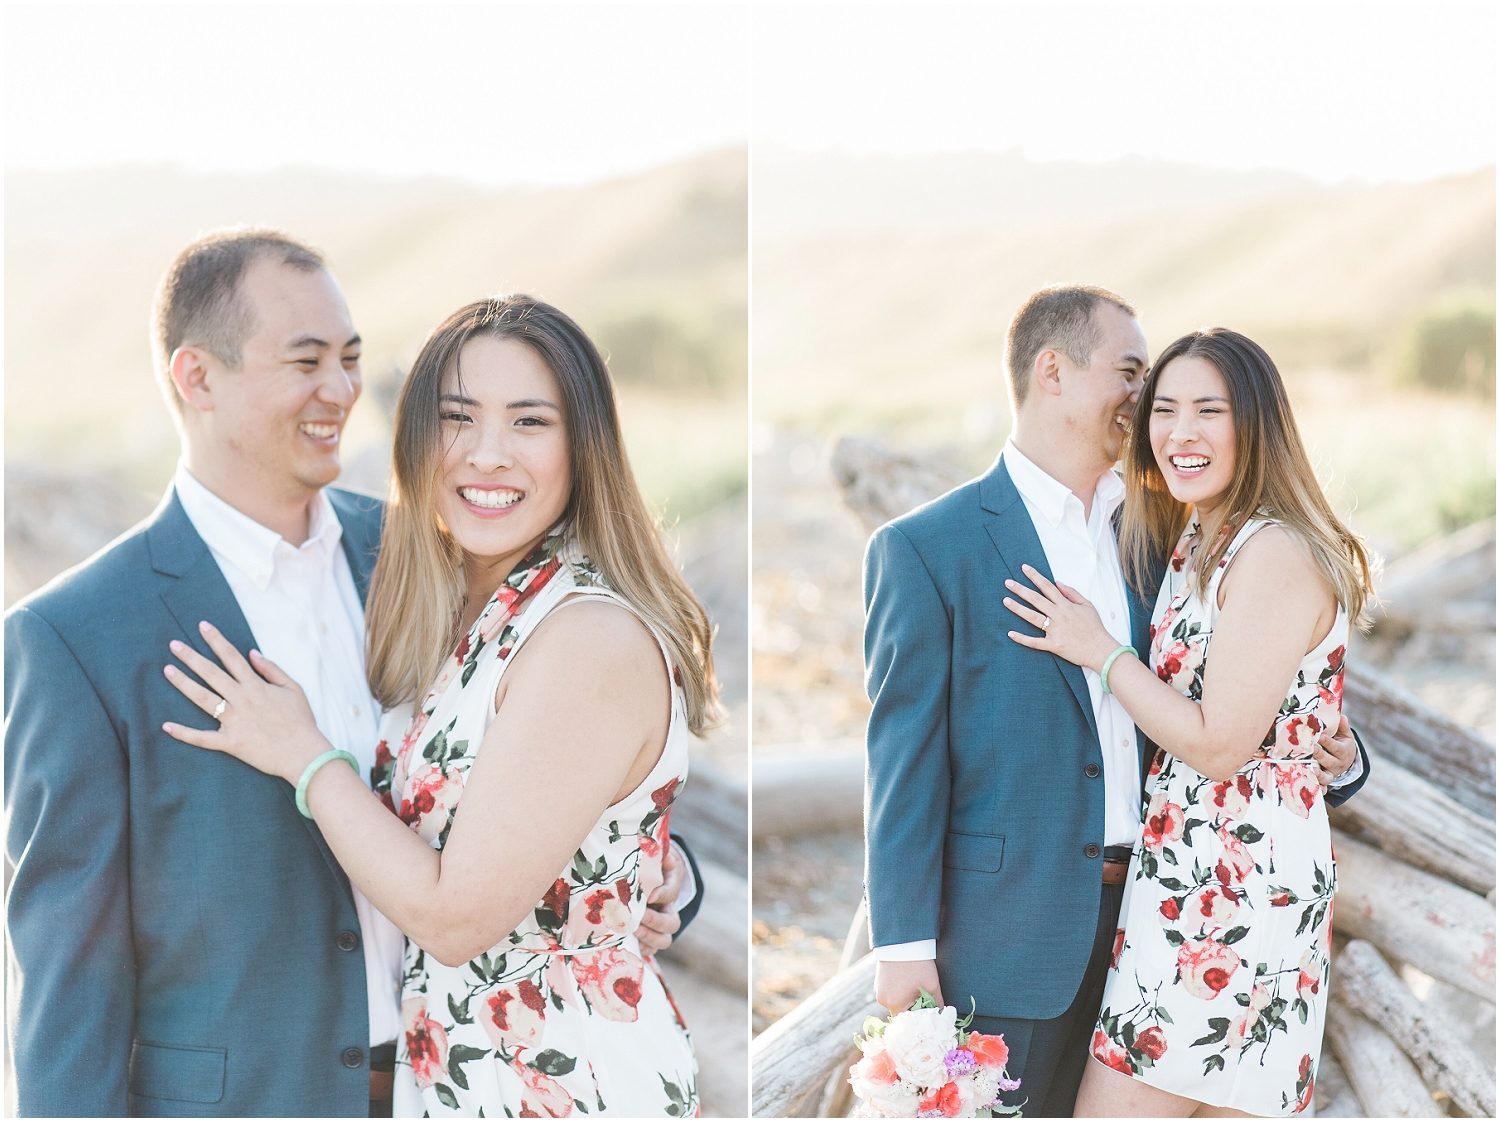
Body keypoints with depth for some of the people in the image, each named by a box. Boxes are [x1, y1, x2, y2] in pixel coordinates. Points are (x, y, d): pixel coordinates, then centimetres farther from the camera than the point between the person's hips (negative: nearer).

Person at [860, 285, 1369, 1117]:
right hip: (1009, 932, -6)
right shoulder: (924, 549, -6)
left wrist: (1329, 762, 2)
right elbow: (905, 758, -9)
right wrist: (905, 946, -12)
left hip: (1141, 919, 6)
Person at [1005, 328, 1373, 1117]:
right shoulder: (1194, 542, 15)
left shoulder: (1276, 553, -15)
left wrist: (1099, 652, -10)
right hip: (1181, 870, 9)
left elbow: (1220, 744, -17)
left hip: (1238, 884, -9)